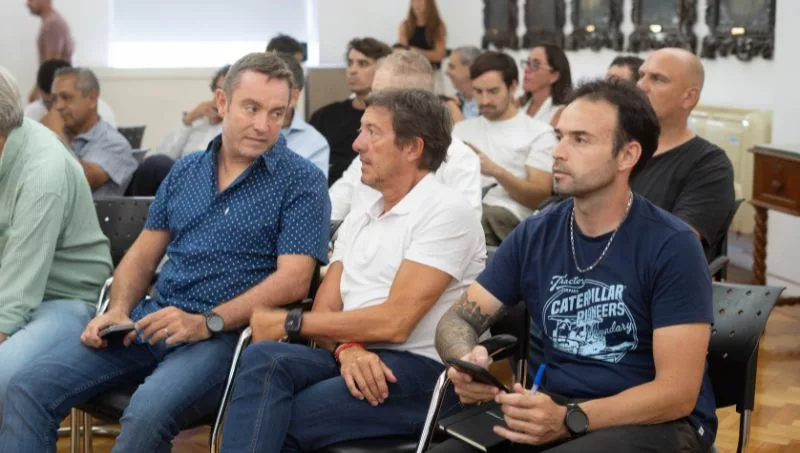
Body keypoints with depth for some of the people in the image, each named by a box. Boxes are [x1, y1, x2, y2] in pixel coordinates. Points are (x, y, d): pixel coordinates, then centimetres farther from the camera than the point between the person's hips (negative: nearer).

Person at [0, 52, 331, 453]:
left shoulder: (302, 181, -2)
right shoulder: (185, 171, 16)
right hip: (151, 319, 6)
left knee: (147, 413, -34)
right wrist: (118, 311, -1)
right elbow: (143, 253, 19)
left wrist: (205, 323, -20)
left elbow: (293, 280, -12)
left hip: (226, 331, -5)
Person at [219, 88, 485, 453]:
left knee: (269, 421, -25)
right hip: (353, 359, 6)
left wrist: (289, 322, -6)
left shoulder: (445, 213, -6)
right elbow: (325, 310, 11)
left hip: (420, 372, -6)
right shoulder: (356, 222, 21)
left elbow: (394, 321, -15)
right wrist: (347, 349, -15)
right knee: (263, 359, -26)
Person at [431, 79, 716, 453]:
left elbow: (678, 393, -15)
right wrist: (465, 361, -16)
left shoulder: (672, 246, -11)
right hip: (552, 407, 4)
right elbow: (459, 317, 8)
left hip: (655, 423, -4)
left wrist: (569, 420, -28)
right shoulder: (534, 234, 4)